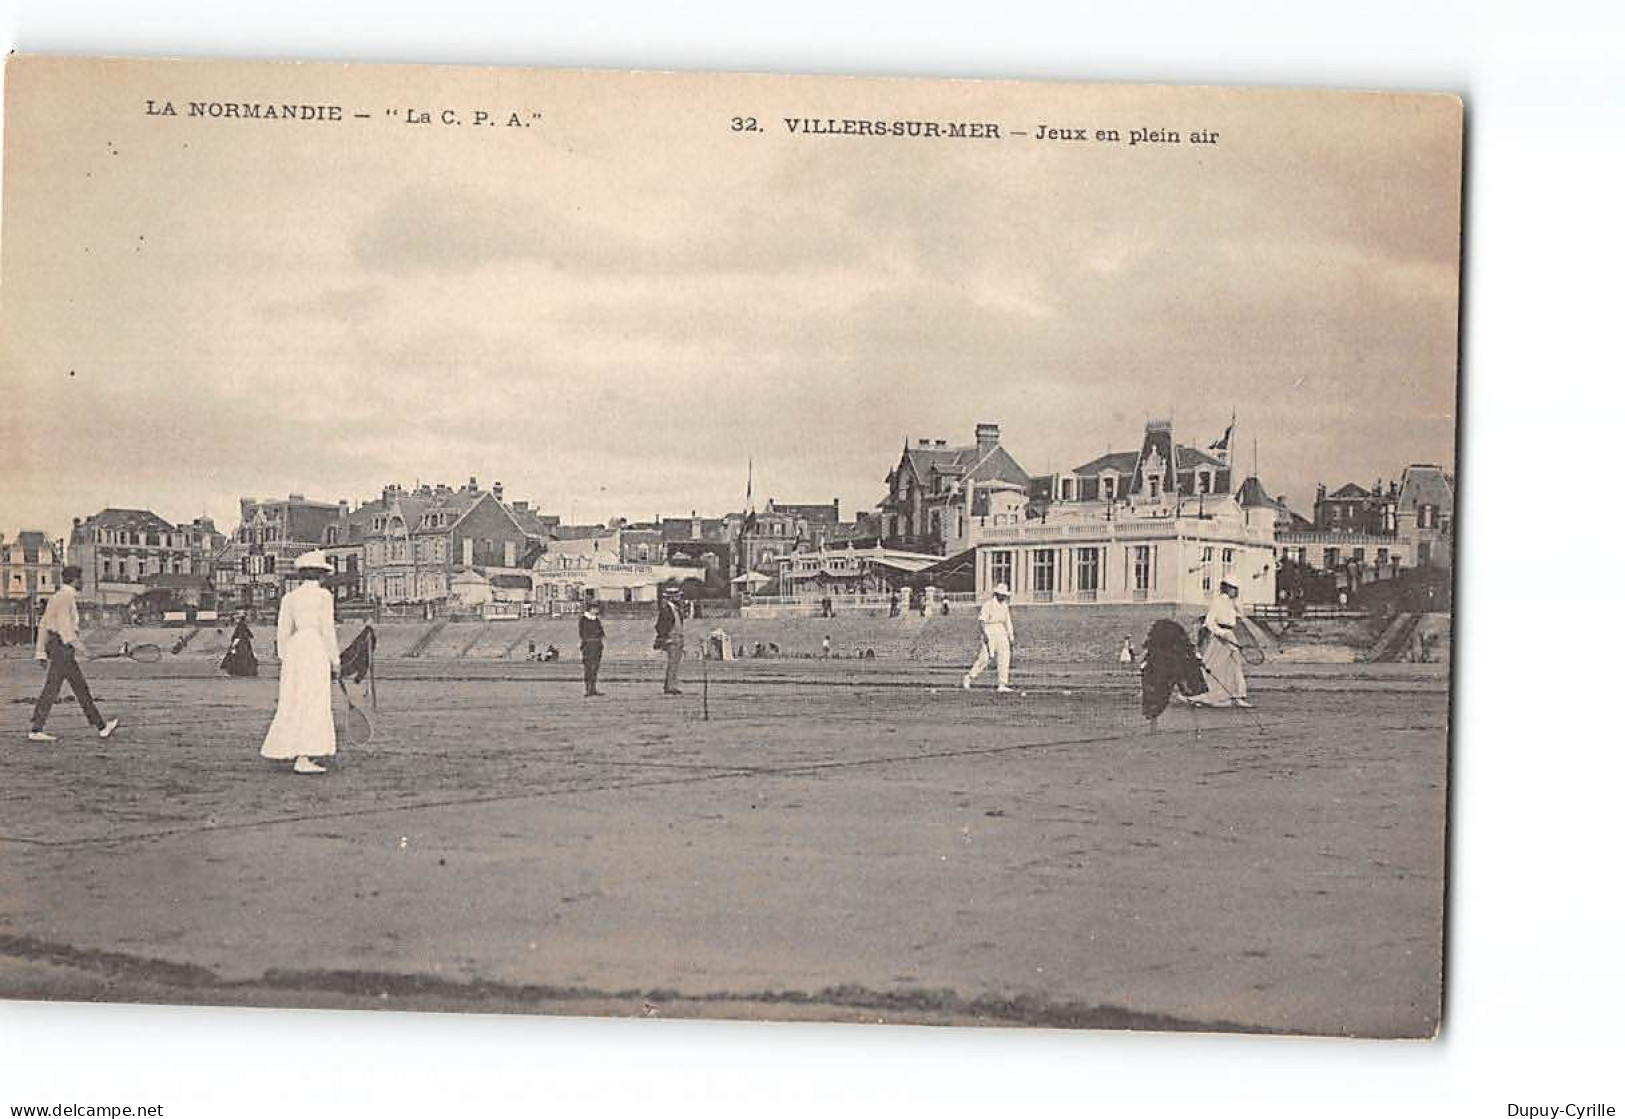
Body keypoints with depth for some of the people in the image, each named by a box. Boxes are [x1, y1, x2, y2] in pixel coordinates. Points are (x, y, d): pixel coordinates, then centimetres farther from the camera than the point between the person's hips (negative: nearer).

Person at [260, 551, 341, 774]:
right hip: (316, 649, -6)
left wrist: (284, 660, 18)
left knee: (295, 704, 12)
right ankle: (303, 759, -10)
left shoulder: (290, 597, 12)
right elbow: (327, 629, -6)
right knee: (312, 704, -5)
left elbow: (283, 631, 12)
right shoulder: (324, 595, -2)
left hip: (294, 648, 6)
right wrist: (335, 659, -1)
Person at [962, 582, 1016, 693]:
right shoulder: (988, 604, -10)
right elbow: (982, 620, -15)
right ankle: (967, 679, 6)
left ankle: (1003, 685, -3)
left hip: (1001, 633, 7)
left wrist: (1011, 638, 12)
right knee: (984, 659, -8)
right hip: (989, 633, -6)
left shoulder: (1005, 606, 11)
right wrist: (985, 634, -26)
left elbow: (1008, 622, 15)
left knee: (1004, 657, -4)